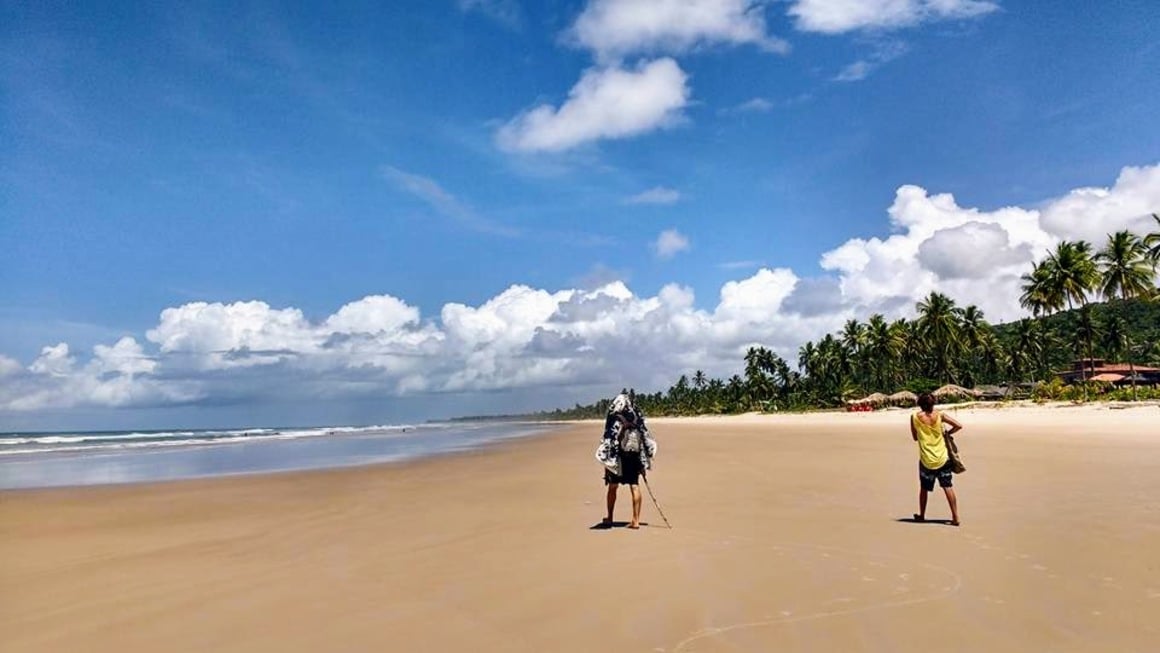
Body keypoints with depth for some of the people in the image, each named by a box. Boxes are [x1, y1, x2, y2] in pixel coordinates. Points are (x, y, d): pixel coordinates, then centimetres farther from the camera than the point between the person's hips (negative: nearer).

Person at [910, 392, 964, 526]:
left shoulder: (915, 417, -6)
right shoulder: (940, 415, -5)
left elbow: (915, 437, 4)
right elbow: (959, 426, -7)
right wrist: (947, 433, 7)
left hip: (926, 461, 0)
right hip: (942, 458, 1)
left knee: (924, 488, 15)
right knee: (948, 487, 4)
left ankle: (921, 515, 25)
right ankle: (955, 517, 0)